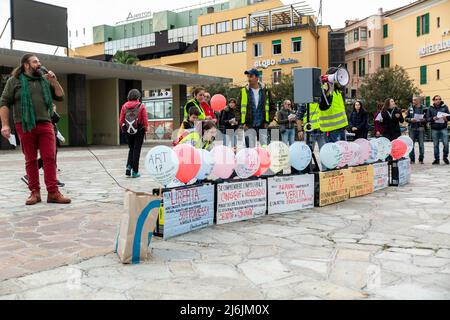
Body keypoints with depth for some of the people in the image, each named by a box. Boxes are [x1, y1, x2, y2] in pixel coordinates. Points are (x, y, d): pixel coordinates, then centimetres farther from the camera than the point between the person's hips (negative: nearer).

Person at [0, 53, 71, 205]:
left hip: (45, 124, 2)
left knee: (50, 158, -4)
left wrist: (54, 81, 0)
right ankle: (34, 192, 11)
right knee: (30, 160, 3)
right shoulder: (14, 81, 6)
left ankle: (53, 192, -2)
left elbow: (60, 96, 14)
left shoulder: (45, 80, 15)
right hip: (25, 126, -2)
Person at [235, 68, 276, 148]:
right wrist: (242, 122, -5)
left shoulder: (266, 91, 4)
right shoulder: (243, 91, 3)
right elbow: (237, 109, 5)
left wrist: (268, 121, -1)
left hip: (262, 126, 0)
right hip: (249, 126, 0)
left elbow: (273, 108, 9)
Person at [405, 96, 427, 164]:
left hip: (421, 128, -1)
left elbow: (427, 118, 5)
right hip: (412, 128, 1)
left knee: (421, 144, 2)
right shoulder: (410, 108, 7)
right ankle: (412, 159, 8)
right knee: (411, 144, 1)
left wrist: (423, 120, -15)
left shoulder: (424, 108, 3)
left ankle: (421, 159, 10)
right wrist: (410, 119, -11)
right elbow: (406, 118, 7)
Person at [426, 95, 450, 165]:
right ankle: (437, 159, 14)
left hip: (444, 128, 0)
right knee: (435, 145, 4)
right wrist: (433, 118, -17)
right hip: (434, 129, 1)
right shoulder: (430, 108, 5)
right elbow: (427, 118, 3)